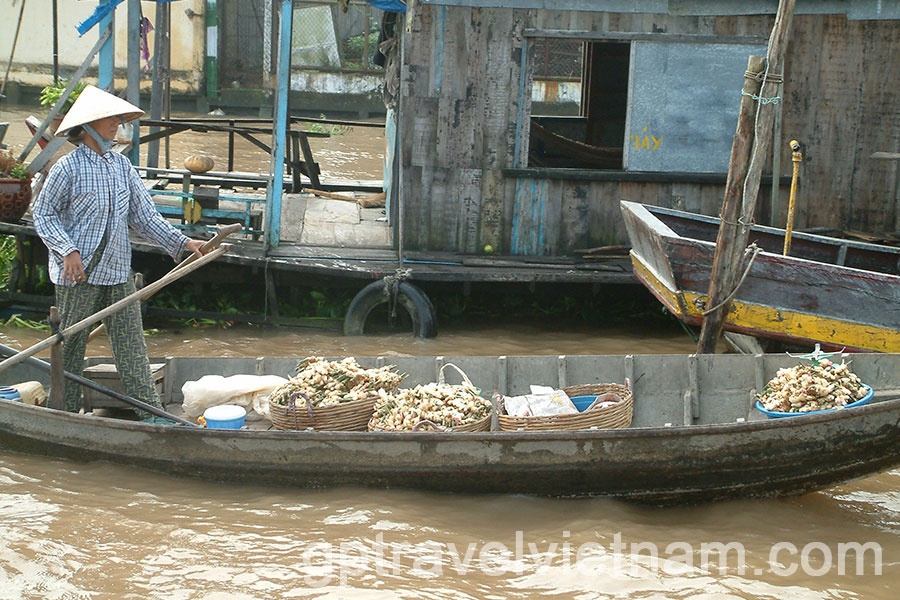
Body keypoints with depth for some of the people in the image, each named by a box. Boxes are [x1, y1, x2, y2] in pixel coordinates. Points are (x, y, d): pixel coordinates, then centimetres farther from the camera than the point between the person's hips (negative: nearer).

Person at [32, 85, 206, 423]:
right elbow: (43, 215, -5)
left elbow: (144, 216, 10)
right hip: (78, 273, -5)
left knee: (131, 344, 3)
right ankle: (66, 414, 17)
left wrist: (181, 242, 0)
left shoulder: (121, 165, 9)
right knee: (71, 344, 5)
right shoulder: (68, 167, -8)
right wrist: (69, 251, -18)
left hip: (118, 272, 5)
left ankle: (151, 412, 4)